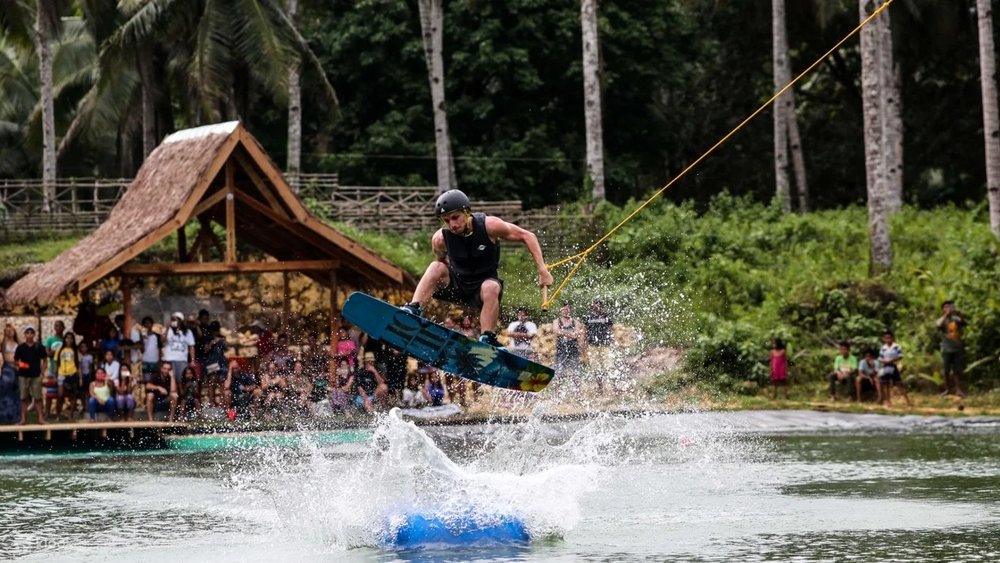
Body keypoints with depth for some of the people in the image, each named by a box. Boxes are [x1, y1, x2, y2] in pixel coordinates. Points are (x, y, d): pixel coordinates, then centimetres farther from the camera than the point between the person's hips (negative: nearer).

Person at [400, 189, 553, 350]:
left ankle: (487, 339, -37)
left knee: (490, 288, -37)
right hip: (457, 286, 2)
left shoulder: (489, 226, -20)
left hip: (484, 286, -2)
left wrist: (542, 270, -17)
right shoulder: (440, 239, -14)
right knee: (436, 267, -25)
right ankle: (413, 309, -39)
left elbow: (527, 237, -12)